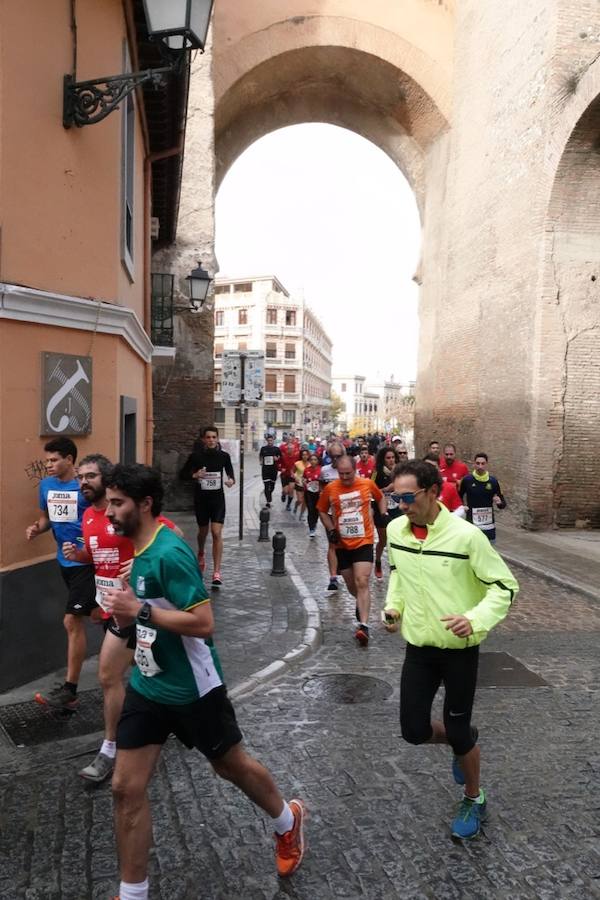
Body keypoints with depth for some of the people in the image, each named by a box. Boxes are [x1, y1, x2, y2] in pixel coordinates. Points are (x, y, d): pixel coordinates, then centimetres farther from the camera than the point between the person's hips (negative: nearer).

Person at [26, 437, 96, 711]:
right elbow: (46, 516, 17)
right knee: (95, 612, 19)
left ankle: (69, 690, 4)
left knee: (72, 621, -6)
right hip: (64, 560, 7)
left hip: (86, 562, -7)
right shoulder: (46, 485, 5)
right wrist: (36, 528, -5)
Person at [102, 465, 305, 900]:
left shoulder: (170, 553, -27)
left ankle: (287, 821, 45)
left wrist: (139, 610, -29)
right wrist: (124, 610, 0)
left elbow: (203, 622, -29)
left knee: (231, 765, 16)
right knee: (126, 788, 7)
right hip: (147, 686, 7)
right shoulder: (139, 549, 1)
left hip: (191, 689, -7)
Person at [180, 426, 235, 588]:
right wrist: (194, 475, -18)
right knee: (203, 531, 17)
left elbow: (230, 473, 9)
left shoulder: (224, 456, -4)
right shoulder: (195, 456, -6)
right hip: (201, 498, 1)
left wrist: (231, 480, -14)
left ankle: (216, 572, -7)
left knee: (217, 533, -11)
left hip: (218, 498, -1)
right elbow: (183, 473, 3)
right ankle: (200, 555, 50)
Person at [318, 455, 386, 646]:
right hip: (342, 544, 2)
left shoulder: (368, 484, -5)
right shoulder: (330, 488, -6)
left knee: (362, 583, -15)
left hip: (364, 542, -2)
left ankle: (363, 625, -15)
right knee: (351, 585, 14)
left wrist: (383, 514, 3)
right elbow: (322, 511, 8)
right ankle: (362, 604, 46)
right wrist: (331, 530, -5)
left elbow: (380, 498, 17)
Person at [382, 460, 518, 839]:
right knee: (414, 731, 9)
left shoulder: (466, 535, -22)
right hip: (418, 648, 5)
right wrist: (394, 606, -1)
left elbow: (506, 586, -14)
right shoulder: (395, 530, -6)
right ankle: (464, 741, 42)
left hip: (459, 650, -4)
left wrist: (475, 620, -29)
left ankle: (474, 800, 40)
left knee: (457, 732, 9)